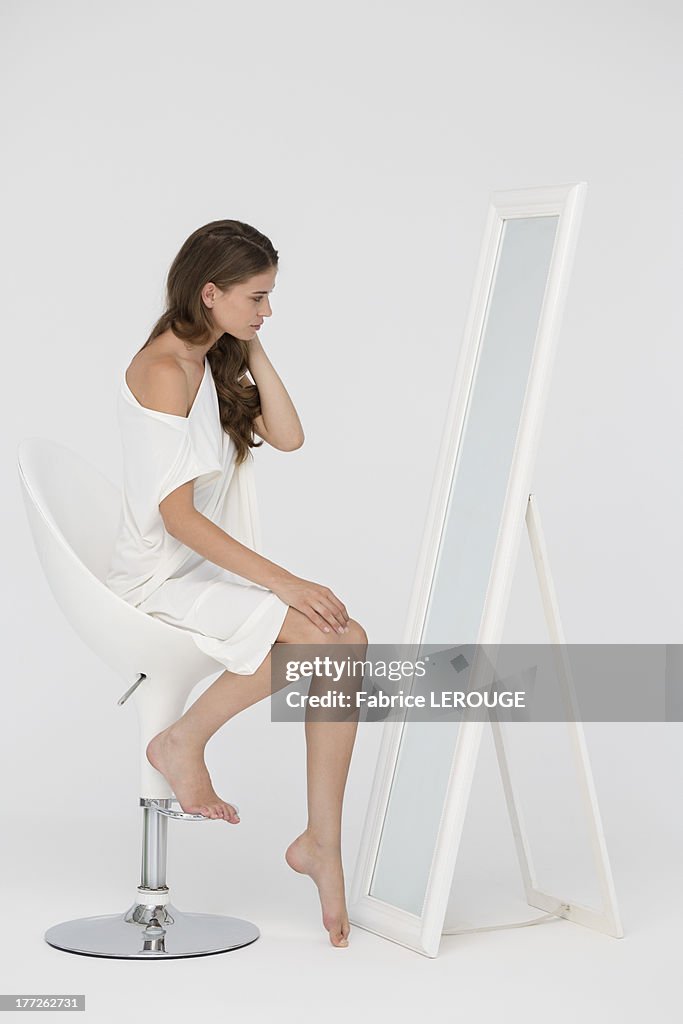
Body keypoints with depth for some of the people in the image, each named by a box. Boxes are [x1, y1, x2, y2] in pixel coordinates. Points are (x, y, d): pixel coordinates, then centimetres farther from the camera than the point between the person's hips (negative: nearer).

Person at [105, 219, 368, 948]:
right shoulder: (163, 371, -16)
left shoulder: (218, 364, 13)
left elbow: (288, 436, 5)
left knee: (347, 644, -13)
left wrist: (253, 351, 1)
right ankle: (183, 743, -7)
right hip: (160, 580, -8)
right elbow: (177, 516, -21)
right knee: (316, 635, -26)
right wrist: (281, 581, -24)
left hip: (211, 575, 8)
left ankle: (322, 844, -8)